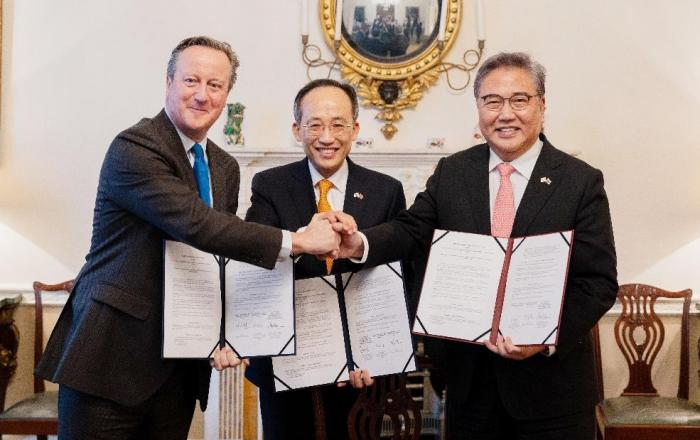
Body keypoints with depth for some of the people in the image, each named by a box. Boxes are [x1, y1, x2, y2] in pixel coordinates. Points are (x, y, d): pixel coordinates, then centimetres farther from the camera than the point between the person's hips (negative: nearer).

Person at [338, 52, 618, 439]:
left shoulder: (582, 181, -6)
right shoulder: (450, 172, 4)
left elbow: (599, 282, -8)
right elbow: (411, 229, 1)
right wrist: (361, 244, -20)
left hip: (550, 375, -2)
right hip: (467, 373, 3)